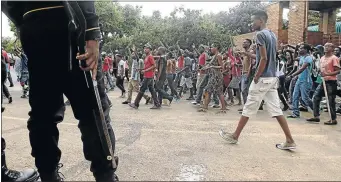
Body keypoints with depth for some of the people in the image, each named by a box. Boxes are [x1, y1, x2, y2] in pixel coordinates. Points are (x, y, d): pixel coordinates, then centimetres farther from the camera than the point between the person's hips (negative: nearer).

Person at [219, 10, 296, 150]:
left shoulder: (260, 34, -12)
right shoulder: (272, 35, 16)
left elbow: (264, 58, -19)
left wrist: (256, 78, -15)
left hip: (263, 78, -8)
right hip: (272, 78, 9)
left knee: (248, 109, 1)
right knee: (276, 110, 9)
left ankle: (234, 136, 14)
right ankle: (289, 141, 9)